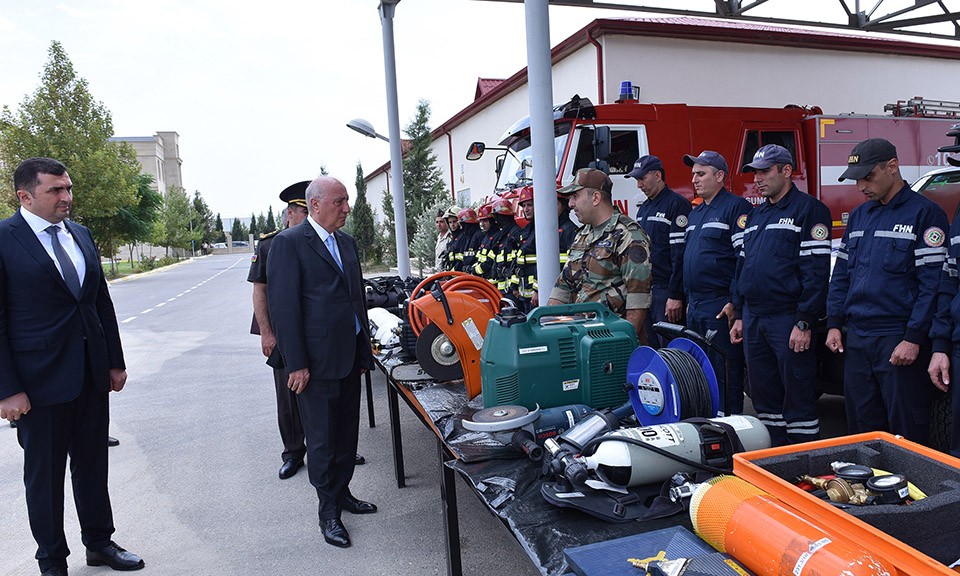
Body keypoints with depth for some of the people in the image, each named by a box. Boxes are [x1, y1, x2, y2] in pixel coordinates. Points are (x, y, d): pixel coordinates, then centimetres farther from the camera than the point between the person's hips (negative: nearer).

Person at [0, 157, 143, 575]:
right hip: (41, 380, -5)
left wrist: (115, 361, 11)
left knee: (93, 463, 17)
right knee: (44, 474, 11)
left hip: (93, 375, 6)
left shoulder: (81, 235, 8)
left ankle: (99, 542, 34)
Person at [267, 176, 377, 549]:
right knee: (322, 440, 6)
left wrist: (364, 351, 15)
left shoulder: (347, 242, 12)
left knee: (347, 433, 17)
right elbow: (283, 305, -14)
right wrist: (296, 364, -16)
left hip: (350, 357, 7)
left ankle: (342, 493, 35)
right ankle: (328, 509, 22)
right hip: (316, 361, -7)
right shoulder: (289, 242, -10)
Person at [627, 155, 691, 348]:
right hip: (644, 291, 8)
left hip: (665, 292, -8)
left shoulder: (677, 204, -9)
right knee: (649, 350, 13)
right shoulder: (644, 208, 18)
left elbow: (680, 254, -16)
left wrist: (675, 295, -20)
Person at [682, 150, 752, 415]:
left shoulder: (736, 207, -7)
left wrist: (734, 301, -20)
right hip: (695, 307, 9)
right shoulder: (695, 213, 20)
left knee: (724, 371, -3)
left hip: (721, 306, -9)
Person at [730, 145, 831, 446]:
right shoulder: (756, 215, 19)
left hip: (788, 319, -8)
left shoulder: (809, 209, -5)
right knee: (764, 398, 14)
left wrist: (804, 323, -18)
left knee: (798, 401, 0)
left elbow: (816, 271, -13)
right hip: (753, 320, 8)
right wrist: (739, 315, 17)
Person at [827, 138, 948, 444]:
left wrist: (913, 339, -16)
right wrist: (834, 324, 10)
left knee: (906, 435, 2)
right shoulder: (858, 215, 15)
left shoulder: (924, 213, -6)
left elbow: (932, 282, -11)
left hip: (899, 341, -6)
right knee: (861, 429, 14)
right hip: (856, 340, 6)